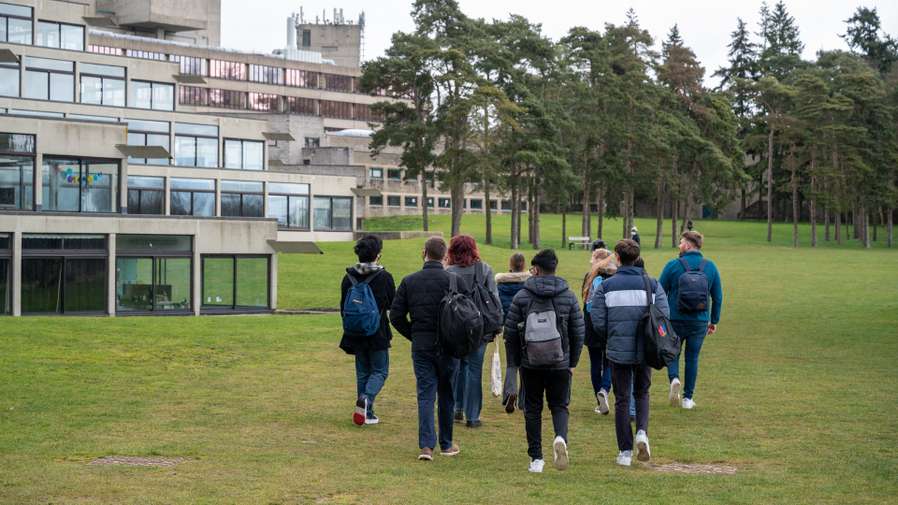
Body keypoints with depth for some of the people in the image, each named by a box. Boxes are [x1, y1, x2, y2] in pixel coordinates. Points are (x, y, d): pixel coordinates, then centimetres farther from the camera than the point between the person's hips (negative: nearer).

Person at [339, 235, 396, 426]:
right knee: (380, 371, 8)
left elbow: (343, 307, 4)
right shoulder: (384, 277, -13)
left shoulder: (348, 277, -1)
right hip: (378, 333, -4)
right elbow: (393, 304, -2)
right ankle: (366, 399, -19)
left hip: (356, 332, 4)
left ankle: (366, 414, 14)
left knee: (362, 372, 14)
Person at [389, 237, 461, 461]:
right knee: (446, 395, 11)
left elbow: (396, 316, 0)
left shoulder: (409, 281, 1)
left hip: (420, 347, 2)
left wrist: (414, 336, 10)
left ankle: (426, 445, -10)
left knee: (425, 394, 3)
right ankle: (446, 444, 20)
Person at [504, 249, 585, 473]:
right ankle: (560, 438, -19)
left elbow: (510, 332, -1)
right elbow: (578, 333, 4)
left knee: (532, 409, 10)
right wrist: (573, 362, 13)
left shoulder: (522, 296, -3)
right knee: (559, 406, 11)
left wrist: (513, 363, 8)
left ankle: (536, 458, 9)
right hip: (560, 363, 1)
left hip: (530, 364, -1)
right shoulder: (568, 296, 2)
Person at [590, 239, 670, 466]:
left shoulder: (606, 286, -3)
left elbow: (598, 321, -7)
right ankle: (642, 432, -5)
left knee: (622, 399, 8)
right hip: (645, 351, 1)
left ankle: (625, 451, 9)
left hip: (618, 351, -1)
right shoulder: (652, 284, 0)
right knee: (642, 393, 20)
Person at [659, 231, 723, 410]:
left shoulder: (673, 265, -8)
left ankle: (674, 378, -14)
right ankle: (688, 398, 13)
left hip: (675, 319, -2)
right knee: (692, 357, 12)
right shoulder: (711, 267, 1)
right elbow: (718, 297, 5)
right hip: (700, 321, 2)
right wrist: (714, 321, 14)